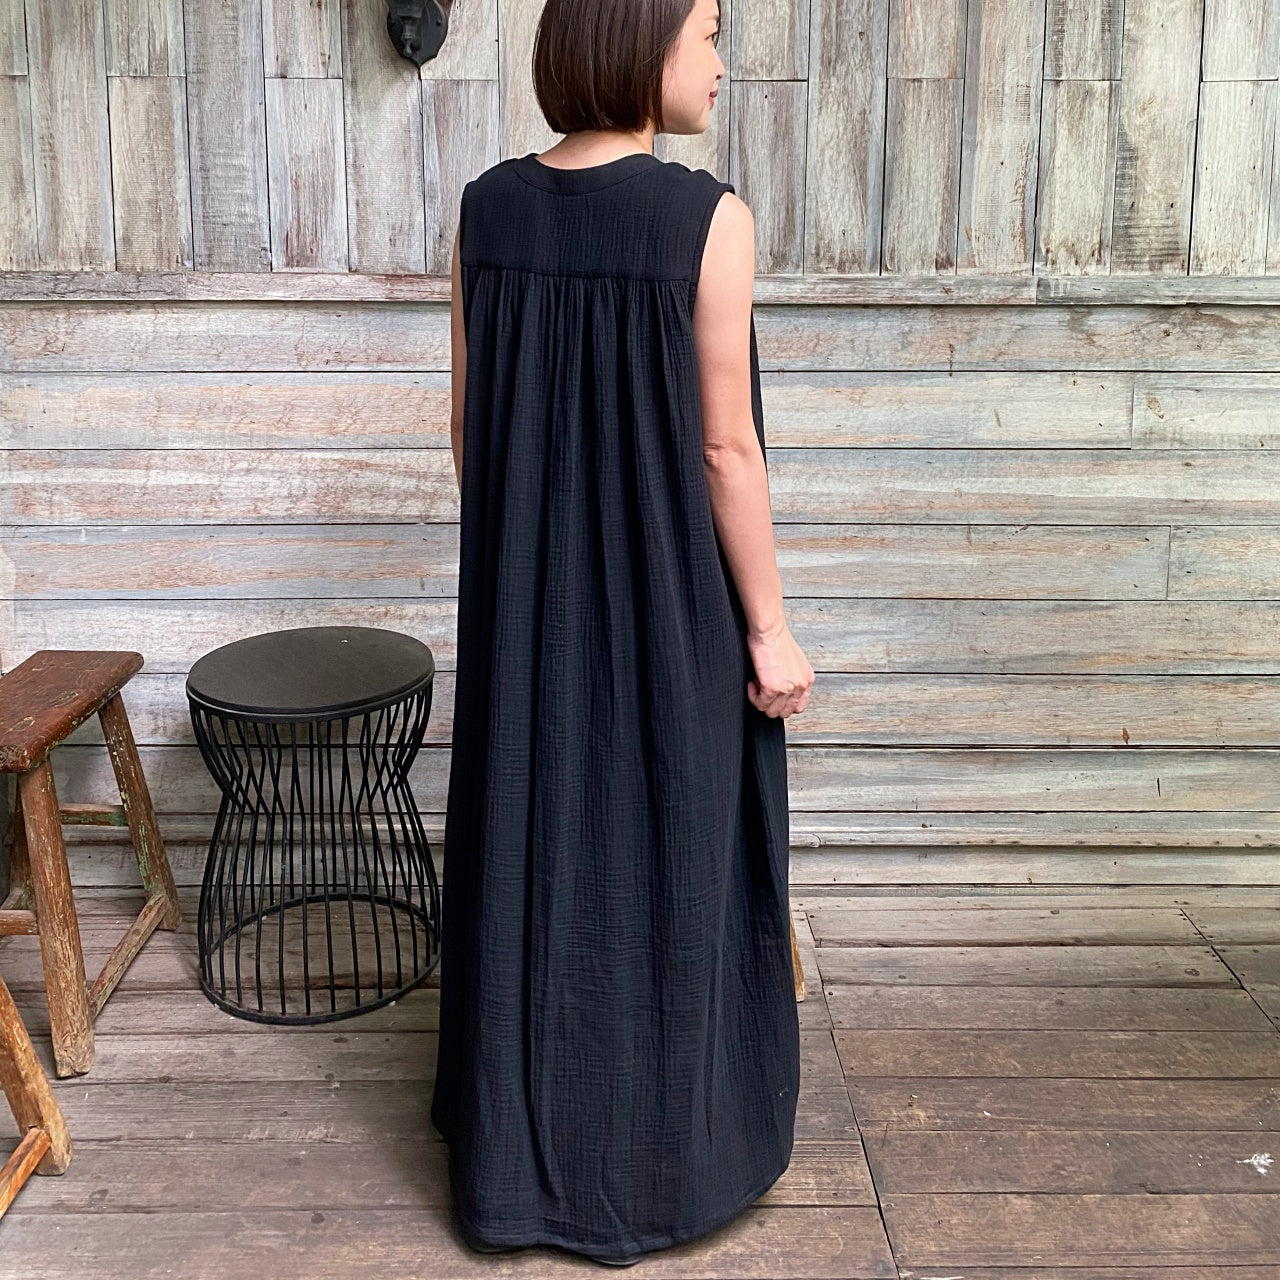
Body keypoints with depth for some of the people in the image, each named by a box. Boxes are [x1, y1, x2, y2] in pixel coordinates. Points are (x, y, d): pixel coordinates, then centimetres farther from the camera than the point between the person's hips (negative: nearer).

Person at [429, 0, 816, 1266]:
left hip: (526, 596, 5)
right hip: (668, 598, -4)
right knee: (663, 860, 10)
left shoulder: (487, 207, 0)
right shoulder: (705, 217, -15)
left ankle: (518, 1144, 31)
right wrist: (770, 629, -6)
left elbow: (470, 424, 4)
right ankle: (649, 1158, 26)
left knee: (531, 841, 16)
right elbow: (725, 447, -14)